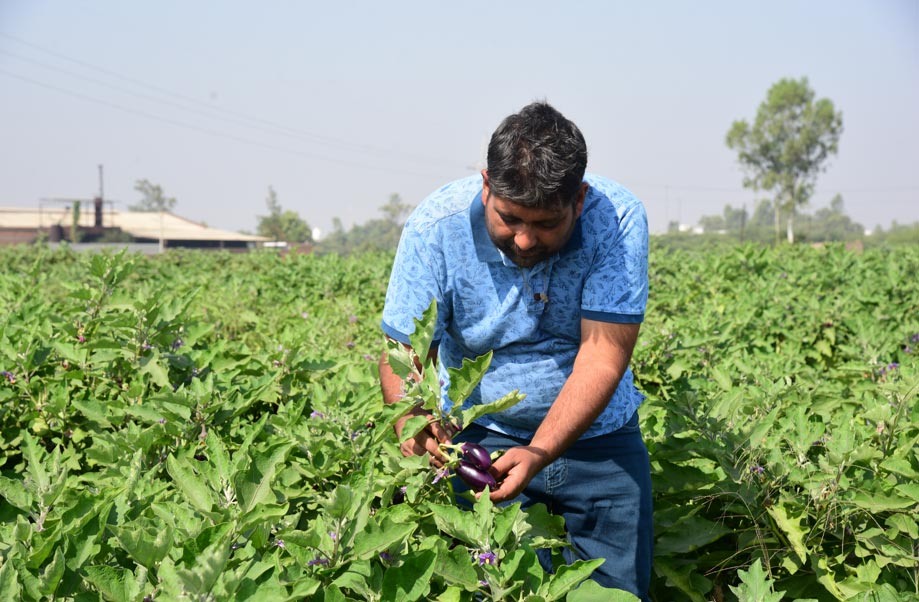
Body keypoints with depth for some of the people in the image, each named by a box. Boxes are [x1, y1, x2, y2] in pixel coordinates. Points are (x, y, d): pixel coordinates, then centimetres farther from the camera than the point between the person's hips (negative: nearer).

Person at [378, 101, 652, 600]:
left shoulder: (616, 218, -20)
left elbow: (603, 354, -24)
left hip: (598, 434, 1)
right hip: (483, 435, -1)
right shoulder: (436, 227, -18)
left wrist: (538, 454, -36)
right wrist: (412, 426, -38)